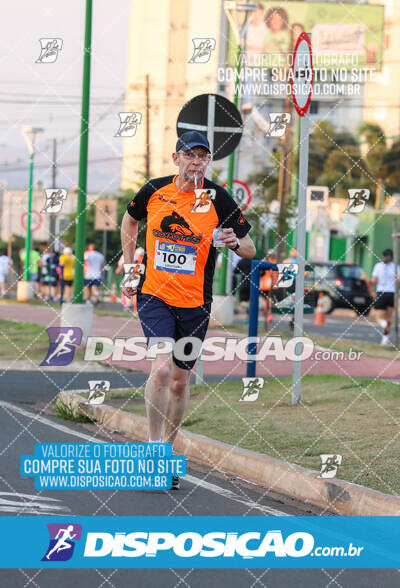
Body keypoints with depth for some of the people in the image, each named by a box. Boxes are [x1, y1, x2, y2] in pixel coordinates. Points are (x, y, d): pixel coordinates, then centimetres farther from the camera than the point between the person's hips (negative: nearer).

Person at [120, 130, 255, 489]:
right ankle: (154, 447, -10)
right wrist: (130, 267, 14)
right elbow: (130, 220, 20)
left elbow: (250, 250, 1)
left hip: (195, 304, 1)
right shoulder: (154, 190, -2)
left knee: (180, 381, 10)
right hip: (154, 296, -1)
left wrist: (235, 242, -22)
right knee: (162, 368, -21)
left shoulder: (218, 199, -5)